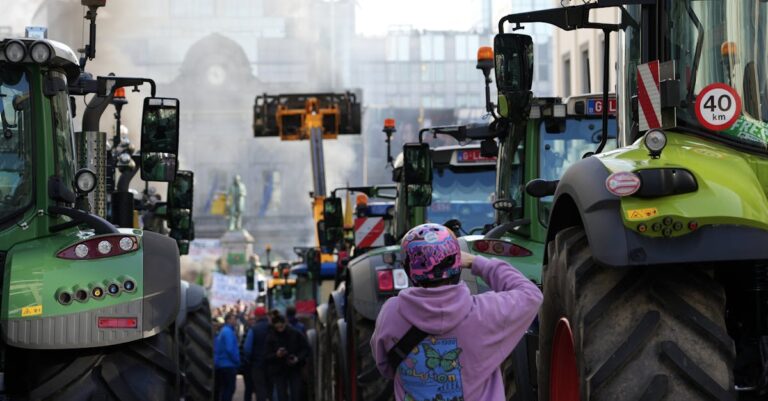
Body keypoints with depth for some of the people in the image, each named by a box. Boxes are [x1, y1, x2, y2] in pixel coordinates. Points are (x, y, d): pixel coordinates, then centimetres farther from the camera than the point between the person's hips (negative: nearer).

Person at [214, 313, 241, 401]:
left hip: (221, 365, 10)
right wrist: (237, 361, -9)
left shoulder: (222, 331, 16)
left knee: (223, 389, 13)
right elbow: (230, 349, -21)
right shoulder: (228, 332, -13)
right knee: (229, 390, -9)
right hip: (229, 365, -10)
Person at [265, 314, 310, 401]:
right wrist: (276, 355, -26)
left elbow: (306, 348, 3)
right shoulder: (270, 338, -5)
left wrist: (298, 358, -14)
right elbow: (266, 356, -6)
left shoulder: (295, 334, -4)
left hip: (295, 370, 0)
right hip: (278, 371, 0)